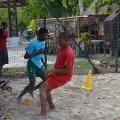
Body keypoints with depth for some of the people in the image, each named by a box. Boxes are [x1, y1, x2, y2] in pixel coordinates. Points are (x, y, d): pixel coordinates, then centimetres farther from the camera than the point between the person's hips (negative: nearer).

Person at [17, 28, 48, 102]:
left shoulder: (43, 42, 2)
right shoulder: (33, 43, -23)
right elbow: (26, 56, -23)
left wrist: (42, 61, 22)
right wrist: (37, 52, -32)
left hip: (39, 64, 8)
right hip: (32, 65, -8)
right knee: (32, 84, -11)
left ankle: (31, 90, 28)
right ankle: (20, 96, 12)